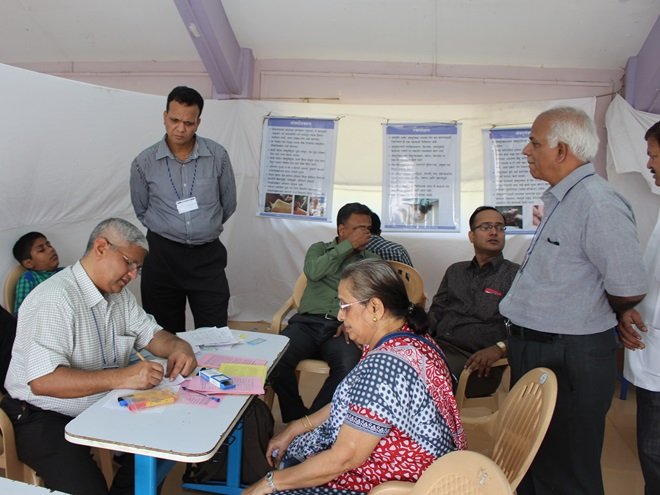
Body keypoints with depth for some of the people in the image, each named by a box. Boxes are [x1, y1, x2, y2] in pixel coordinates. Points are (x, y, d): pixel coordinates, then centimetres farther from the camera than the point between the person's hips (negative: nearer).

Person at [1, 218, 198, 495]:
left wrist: (177, 346, -11)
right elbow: (42, 381, -29)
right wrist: (121, 377, -36)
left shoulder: (118, 293, 3)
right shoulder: (55, 298, -23)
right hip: (45, 419, -7)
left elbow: (150, 334, 11)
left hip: (101, 407, 8)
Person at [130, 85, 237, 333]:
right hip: (162, 255, 0)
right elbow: (141, 211, 11)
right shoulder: (144, 162, -4)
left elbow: (229, 204, 9)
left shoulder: (218, 156, -4)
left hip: (208, 255, 0)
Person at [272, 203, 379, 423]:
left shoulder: (372, 261, 20)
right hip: (307, 322, 1)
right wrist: (348, 245, 0)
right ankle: (297, 417, -7)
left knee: (349, 367, -34)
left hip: (341, 329, 0)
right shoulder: (320, 249, 21)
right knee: (275, 358, -29)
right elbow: (313, 272, -3)